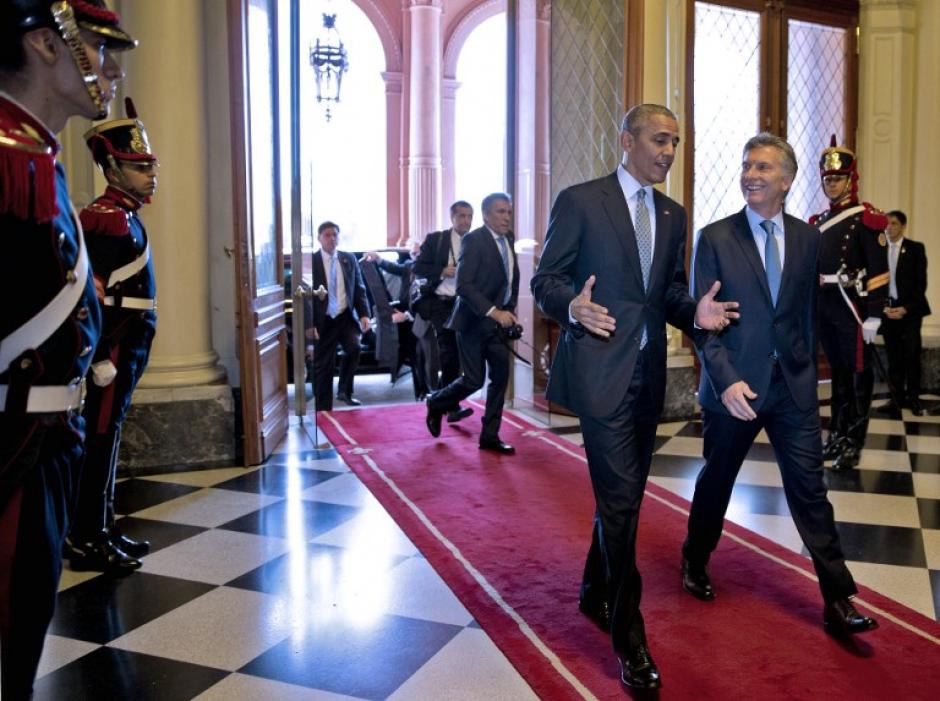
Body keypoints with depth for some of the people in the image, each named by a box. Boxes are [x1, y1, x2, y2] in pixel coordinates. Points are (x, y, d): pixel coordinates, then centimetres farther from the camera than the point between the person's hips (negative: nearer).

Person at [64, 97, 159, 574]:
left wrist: (127, 352, 20)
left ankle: (102, 528, 24)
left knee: (107, 437, 14)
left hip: (127, 344, 10)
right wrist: (101, 355, -22)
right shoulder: (108, 218, -15)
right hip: (113, 346, -10)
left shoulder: (125, 216, 16)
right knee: (99, 438, -3)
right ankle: (86, 541, 5)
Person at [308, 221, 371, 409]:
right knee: (323, 366, 2)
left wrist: (364, 314, -4)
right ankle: (324, 409, 14)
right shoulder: (311, 261, -3)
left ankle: (344, 391, -1)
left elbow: (359, 288, 9)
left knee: (353, 348, -22)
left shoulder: (349, 259, 8)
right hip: (324, 321, -2)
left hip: (346, 317, 2)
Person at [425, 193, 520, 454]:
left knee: (500, 377, 3)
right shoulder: (473, 240, -15)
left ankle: (490, 436, 13)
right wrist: (493, 312, -30)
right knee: (473, 380, -3)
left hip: (499, 319, 7)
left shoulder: (508, 238, 7)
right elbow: (463, 285, -23)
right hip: (474, 320, -7)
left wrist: (509, 309, 10)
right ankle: (436, 403, 26)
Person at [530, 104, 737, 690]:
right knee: (621, 500, -7)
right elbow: (547, 280, -5)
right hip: (602, 370, -7)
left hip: (649, 372, 7)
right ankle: (629, 636, 6)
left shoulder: (673, 214, 14)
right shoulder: (580, 201, -5)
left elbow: (672, 290, 17)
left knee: (624, 495, 16)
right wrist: (573, 306, -26)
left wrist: (696, 312, -4)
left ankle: (596, 596, 37)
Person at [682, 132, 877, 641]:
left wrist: (808, 369, 12)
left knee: (810, 490, 2)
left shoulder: (806, 238, 4)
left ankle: (838, 600, 9)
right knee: (716, 482, 14)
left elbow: (809, 311, 12)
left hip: (793, 387, 2)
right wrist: (726, 380, -20)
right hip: (734, 386, -2)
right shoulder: (715, 238, -6)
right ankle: (695, 561, 38)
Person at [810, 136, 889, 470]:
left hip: (852, 308, -6)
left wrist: (873, 316, -16)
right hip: (824, 308, 6)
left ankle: (853, 443, 8)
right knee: (837, 372, 16)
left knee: (858, 374, 2)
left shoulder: (866, 219, -8)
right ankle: (837, 434, 26)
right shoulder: (817, 222, 12)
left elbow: (878, 271, -12)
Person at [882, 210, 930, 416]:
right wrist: (883, 307, -7)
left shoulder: (915, 248, 1)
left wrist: (906, 308, -12)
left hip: (910, 309, -2)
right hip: (887, 309, 2)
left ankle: (914, 398, 3)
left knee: (912, 355, -4)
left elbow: (921, 282, -3)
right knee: (893, 356, 4)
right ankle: (897, 396, 11)